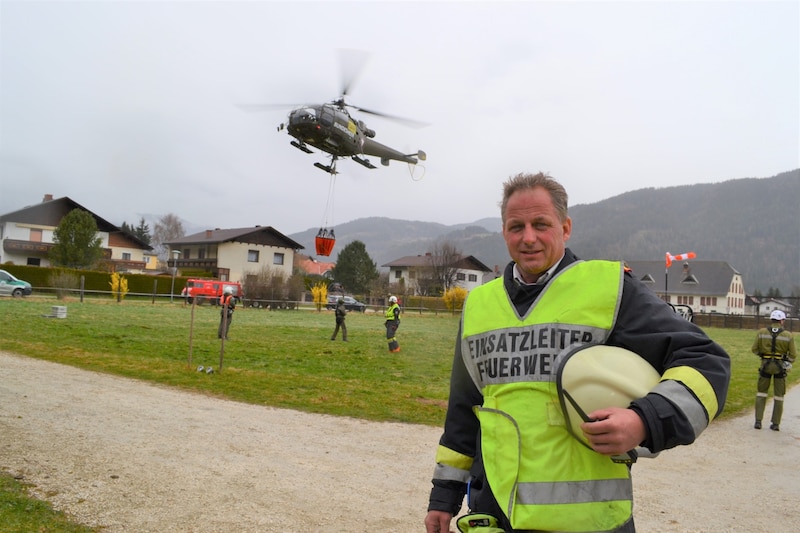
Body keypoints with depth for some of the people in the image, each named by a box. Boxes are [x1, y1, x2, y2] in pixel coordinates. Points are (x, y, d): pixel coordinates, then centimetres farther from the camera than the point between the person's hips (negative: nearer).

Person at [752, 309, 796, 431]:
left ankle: (758, 421, 5)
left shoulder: (762, 332, -5)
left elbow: (754, 349, -2)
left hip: (765, 365, 0)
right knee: (778, 395, 12)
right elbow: (793, 355, -3)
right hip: (780, 366, 0)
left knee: (761, 393, 12)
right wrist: (788, 362, 16)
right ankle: (776, 424, 13)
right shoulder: (788, 335, -6)